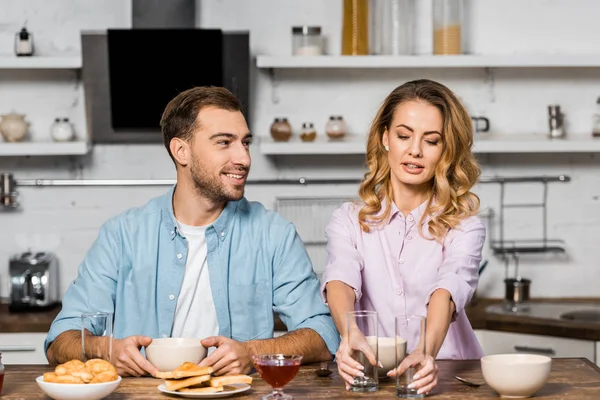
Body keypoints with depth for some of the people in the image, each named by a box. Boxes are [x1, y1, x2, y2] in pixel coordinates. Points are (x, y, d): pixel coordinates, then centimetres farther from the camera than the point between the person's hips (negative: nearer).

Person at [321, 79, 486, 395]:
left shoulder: (464, 226, 4)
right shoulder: (349, 220, 7)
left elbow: (447, 291, -15)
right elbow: (340, 281, -12)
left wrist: (428, 351, -35)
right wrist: (350, 335, -34)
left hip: (444, 376, -1)